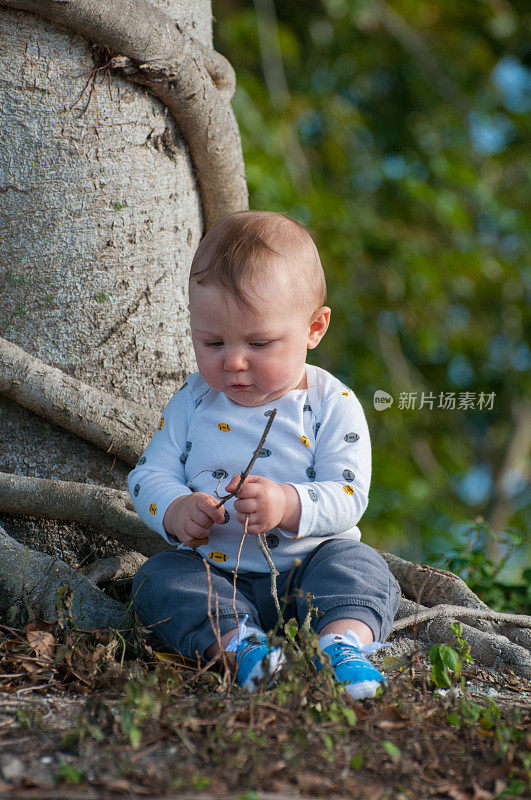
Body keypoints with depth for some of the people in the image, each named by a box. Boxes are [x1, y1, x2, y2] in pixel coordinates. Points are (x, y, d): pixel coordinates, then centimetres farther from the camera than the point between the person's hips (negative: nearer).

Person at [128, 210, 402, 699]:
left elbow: (348, 496, -12)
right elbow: (151, 474, 4)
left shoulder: (332, 405, -4)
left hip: (307, 568, -2)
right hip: (212, 572, 2)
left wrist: (288, 504, -33)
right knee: (158, 579, -23)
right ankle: (237, 642, -41)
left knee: (359, 564, -26)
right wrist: (175, 511, -21)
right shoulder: (193, 401, 5)